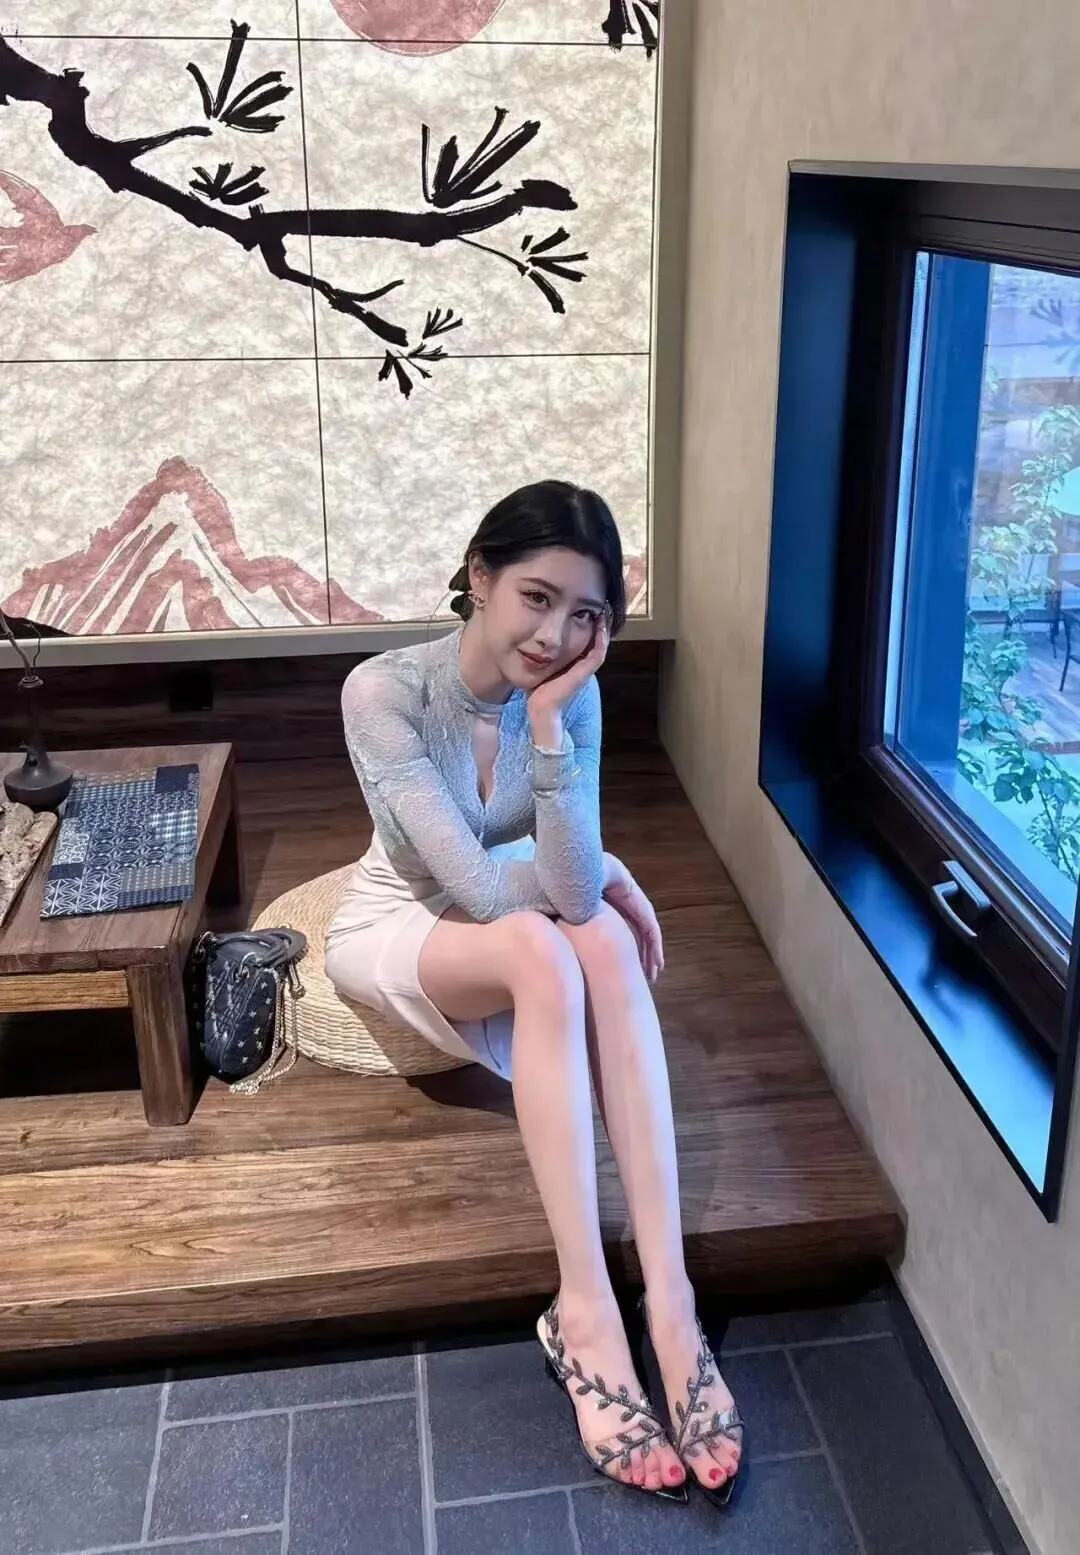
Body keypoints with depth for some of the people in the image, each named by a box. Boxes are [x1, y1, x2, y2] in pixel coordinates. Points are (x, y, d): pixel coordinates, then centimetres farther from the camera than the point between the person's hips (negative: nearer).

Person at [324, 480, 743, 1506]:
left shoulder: (571, 693, -15)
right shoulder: (383, 691, -26)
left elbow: (571, 890, -27)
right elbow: (480, 890, -31)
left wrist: (549, 723, -34)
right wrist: (601, 872, -17)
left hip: (509, 937, 4)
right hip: (395, 929, -3)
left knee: (604, 942, -32)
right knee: (542, 948, -36)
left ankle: (665, 1294, -35)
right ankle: (586, 1307, -33)